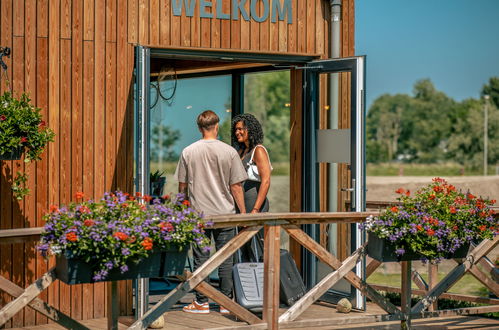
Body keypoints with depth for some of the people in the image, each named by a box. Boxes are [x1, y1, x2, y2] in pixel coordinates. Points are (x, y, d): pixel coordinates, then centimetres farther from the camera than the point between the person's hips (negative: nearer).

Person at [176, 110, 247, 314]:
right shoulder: (229, 152, -4)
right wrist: (243, 213, 5)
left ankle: (202, 303, 8)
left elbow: (182, 185, 5)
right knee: (225, 259, 6)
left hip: (198, 213, 1)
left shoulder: (188, 152, -1)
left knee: (201, 259, 5)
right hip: (225, 213, 0)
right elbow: (236, 186, -2)